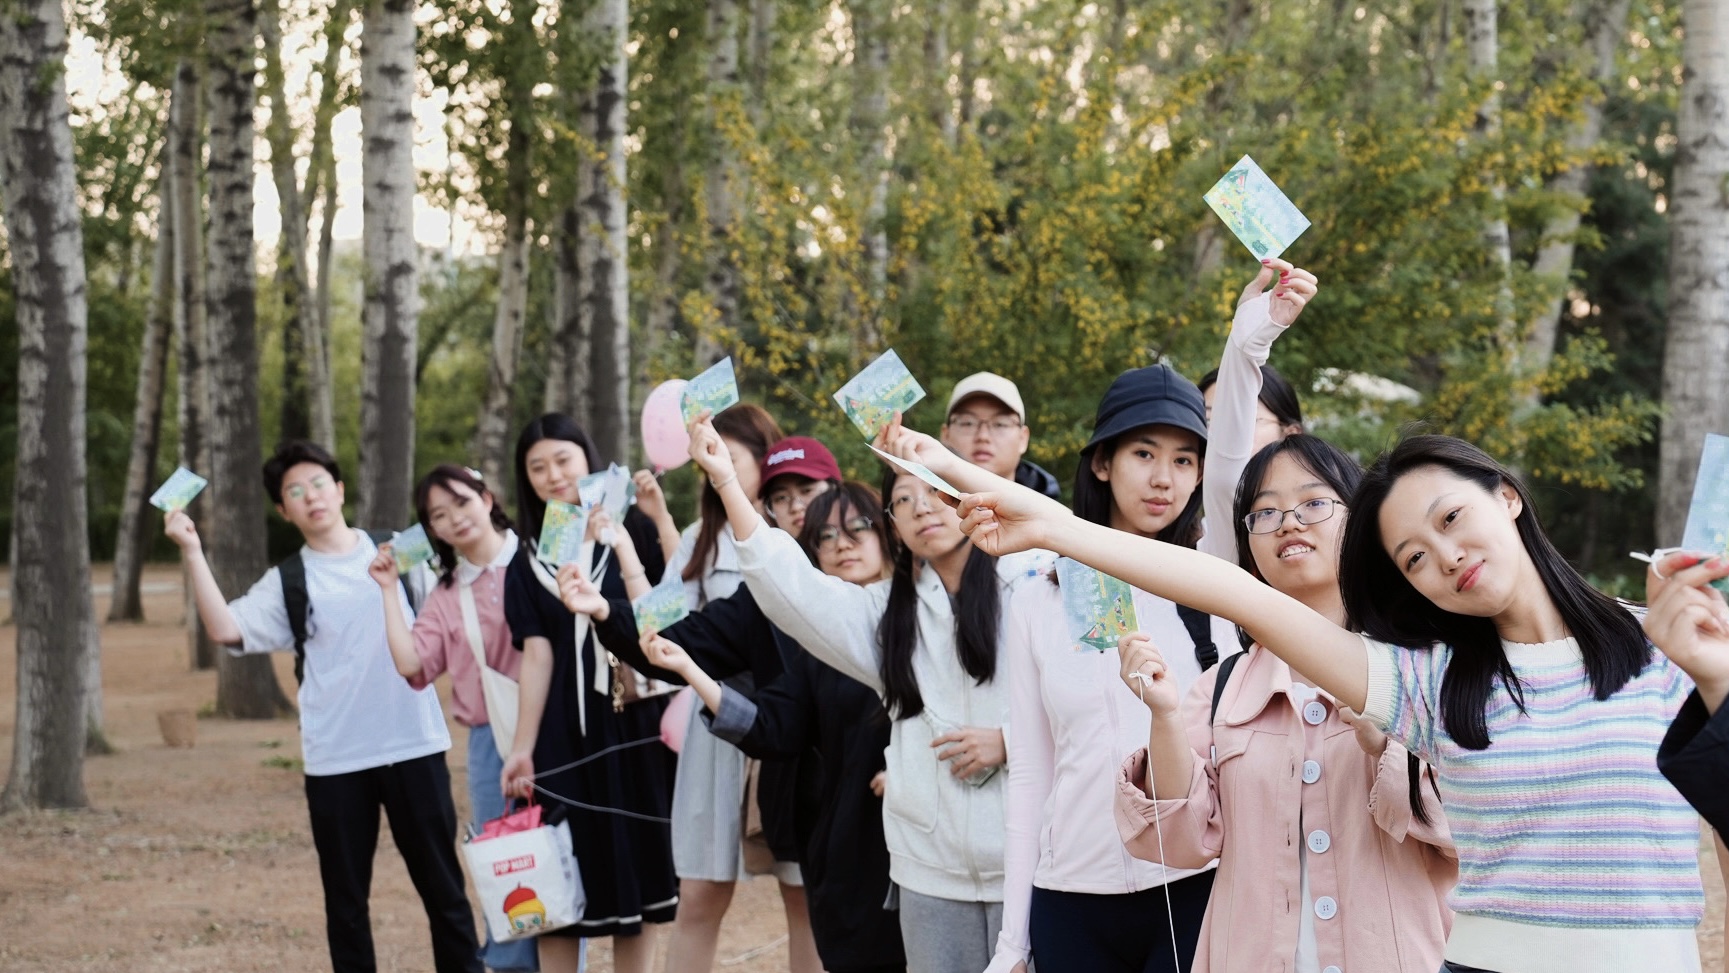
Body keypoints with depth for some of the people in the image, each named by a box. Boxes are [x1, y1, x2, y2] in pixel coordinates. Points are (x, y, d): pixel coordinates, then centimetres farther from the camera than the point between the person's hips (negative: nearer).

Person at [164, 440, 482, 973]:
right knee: (346, 901, 7)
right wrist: (192, 552, -18)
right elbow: (225, 628, -13)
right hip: (336, 762, 0)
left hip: (415, 746, 0)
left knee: (443, 888, 6)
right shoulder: (286, 583, 3)